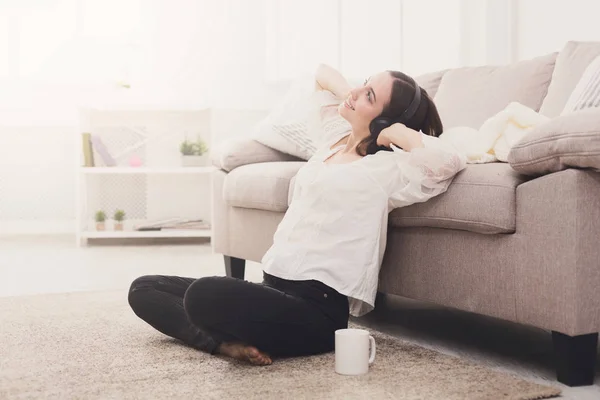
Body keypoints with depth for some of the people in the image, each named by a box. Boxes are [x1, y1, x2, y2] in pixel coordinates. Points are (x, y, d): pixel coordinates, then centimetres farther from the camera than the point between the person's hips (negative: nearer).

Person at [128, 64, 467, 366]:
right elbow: (324, 74, 33)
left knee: (204, 294, -38)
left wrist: (394, 131, -14)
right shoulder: (335, 137, 15)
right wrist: (347, 95, 13)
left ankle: (231, 340, -10)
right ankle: (226, 342, -14)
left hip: (318, 306, -10)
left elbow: (449, 160, -29)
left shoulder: (386, 168, -9)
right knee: (144, 289, 5)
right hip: (275, 287, 10)